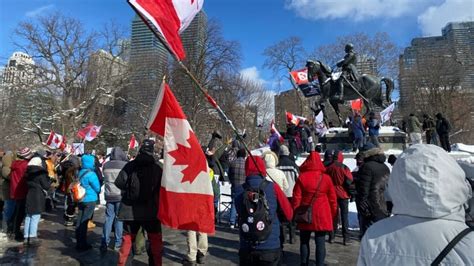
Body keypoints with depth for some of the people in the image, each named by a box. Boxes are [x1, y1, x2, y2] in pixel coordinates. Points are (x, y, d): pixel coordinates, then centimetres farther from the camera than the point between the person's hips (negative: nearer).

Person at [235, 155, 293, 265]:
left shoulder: (239, 191, -7)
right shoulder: (272, 188, -11)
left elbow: (240, 214, 7)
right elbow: (289, 215, -2)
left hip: (246, 249, 2)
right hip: (271, 247, -1)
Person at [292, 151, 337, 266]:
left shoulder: (302, 177, -7)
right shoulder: (326, 178, -3)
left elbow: (296, 197, -5)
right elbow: (332, 198, 4)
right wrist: (333, 214, 15)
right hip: (322, 216, 0)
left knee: (304, 241, 14)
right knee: (320, 242, 6)